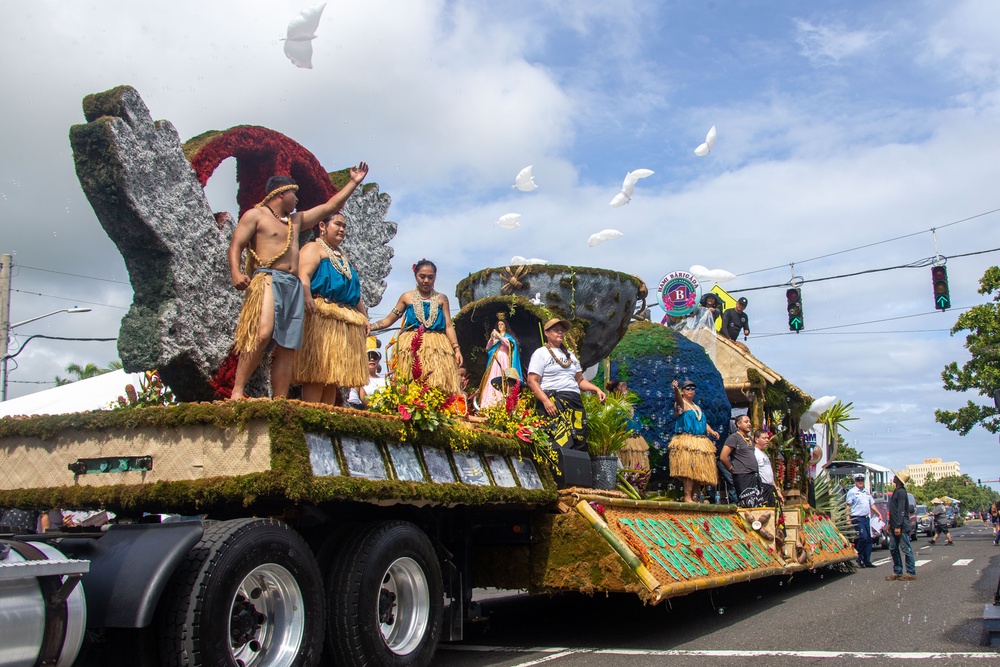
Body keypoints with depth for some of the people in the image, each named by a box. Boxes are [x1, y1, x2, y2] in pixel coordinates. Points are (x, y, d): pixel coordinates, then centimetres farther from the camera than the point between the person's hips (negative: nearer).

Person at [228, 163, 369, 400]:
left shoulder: (296, 219, 29)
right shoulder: (256, 215, 9)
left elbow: (330, 206, 35)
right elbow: (236, 246, -1)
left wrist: (354, 182, 35)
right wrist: (236, 273, -19)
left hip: (294, 285, 7)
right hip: (268, 280, -7)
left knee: (287, 348, -4)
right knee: (263, 334, -28)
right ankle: (237, 391, -24)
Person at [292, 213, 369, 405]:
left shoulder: (343, 257, 30)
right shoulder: (313, 248, 4)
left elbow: (355, 292, 32)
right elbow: (303, 276, -14)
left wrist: (364, 317, 23)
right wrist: (308, 299, -32)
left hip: (346, 322, 9)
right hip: (322, 317, -8)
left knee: (335, 374, 3)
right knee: (317, 370, -14)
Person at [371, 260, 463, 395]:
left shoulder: (441, 299, 12)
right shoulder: (407, 297, 11)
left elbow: (448, 326, 9)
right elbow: (388, 320, 14)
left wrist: (456, 349, 0)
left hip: (437, 348, 0)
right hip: (411, 348, 0)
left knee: (438, 385, -12)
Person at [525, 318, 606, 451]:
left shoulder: (570, 355, 24)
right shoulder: (541, 353, 4)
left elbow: (580, 380, 25)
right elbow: (532, 381, -6)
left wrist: (596, 389, 7)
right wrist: (546, 401, -19)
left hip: (575, 402, 6)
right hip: (552, 402, -6)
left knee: (579, 442, -5)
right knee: (559, 441, -19)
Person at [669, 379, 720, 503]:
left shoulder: (698, 408, 25)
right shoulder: (681, 404, 2)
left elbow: (704, 423, 22)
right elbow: (678, 400, -21)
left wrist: (711, 431, 1)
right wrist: (676, 389, -43)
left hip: (701, 443, 7)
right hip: (686, 441, -7)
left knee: (699, 471, 4)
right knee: (689, 469, -18)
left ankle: (695, 498, 8)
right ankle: (687, 497, -20)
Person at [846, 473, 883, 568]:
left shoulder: (867, 493, 19)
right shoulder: (852, 492, -2)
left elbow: (872, 505, 23)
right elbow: (848, 506, -6)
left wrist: (879, 514, 12)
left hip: (866, 518, 7)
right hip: (857, 518, -7)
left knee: (869, 539, 6)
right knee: (863, 537, -18)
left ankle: (867, 561, 11)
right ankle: (859, 558, -3)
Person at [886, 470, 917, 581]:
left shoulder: (901, 492, -15)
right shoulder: (896, 491, 15)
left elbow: (901, 511, -21)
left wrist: (898, 526, -23)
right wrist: (890, 523, 21)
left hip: (902, 526, -10)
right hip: (894, 526, 10)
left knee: (906, 549, -2)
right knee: (893, 548, 10)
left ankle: (911, 573, 4)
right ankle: (897, 572, 16)